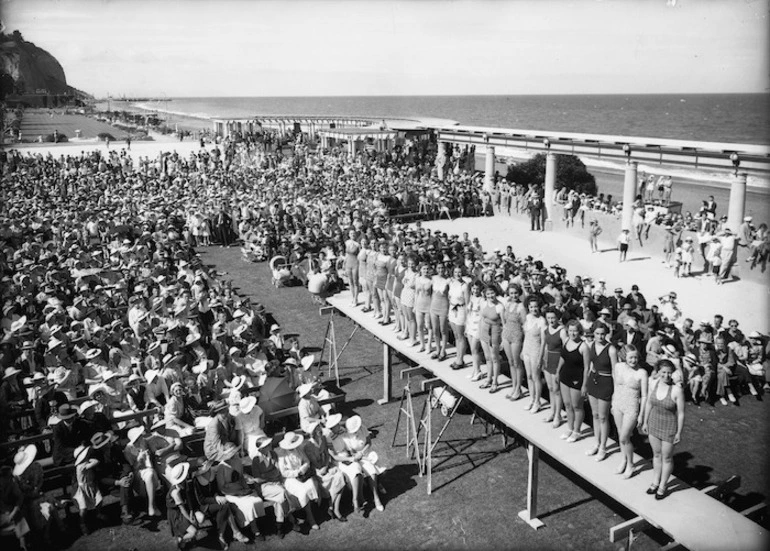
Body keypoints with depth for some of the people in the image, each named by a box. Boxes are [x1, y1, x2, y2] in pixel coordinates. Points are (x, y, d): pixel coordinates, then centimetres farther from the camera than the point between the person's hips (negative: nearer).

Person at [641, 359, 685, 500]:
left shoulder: (677, 390, -25)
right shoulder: (653, 384, -10)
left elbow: (681, 413, -16)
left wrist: (679, 433, -11)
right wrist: (645, 422, 10)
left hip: (669, 428, -4)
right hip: (654, 424, 5)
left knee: (666, 458, 14)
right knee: (656, 454, 21)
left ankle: (663, 486, 33)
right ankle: (655, 482, 40)